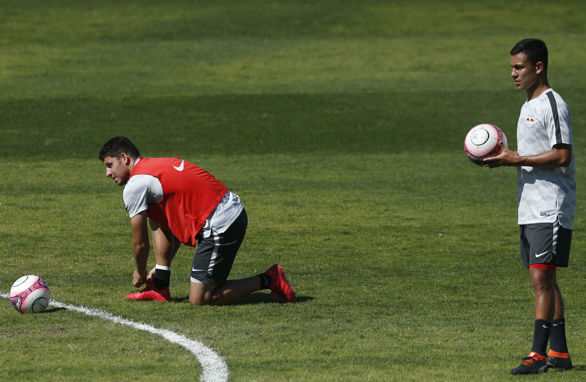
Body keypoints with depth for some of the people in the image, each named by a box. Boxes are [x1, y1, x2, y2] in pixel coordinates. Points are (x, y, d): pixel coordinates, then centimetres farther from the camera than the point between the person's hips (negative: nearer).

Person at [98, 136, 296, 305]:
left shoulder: (135, 186, -7)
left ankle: (267, 281, 2)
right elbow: (175, 225, 30)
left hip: (220, 227, -10)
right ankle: (160, 288, 22)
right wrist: (162, 266, 31)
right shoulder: (156, 166, 21)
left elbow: (140, 243, 0)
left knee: (199, 300, -1)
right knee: (157, 218, 22)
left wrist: (140, 273, 19)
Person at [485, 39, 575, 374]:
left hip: (551, 209, -10)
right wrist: (506, 158, 7)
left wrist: (516, 159, -17)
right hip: (531, 208, 10)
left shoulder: (553, 105, -12)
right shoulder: (529, 106, 19)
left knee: (542, 277, -13)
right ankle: (560, 353, 15)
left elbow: (562, 156, -19)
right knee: (545, 280, 10)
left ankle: (538, 355, -15)